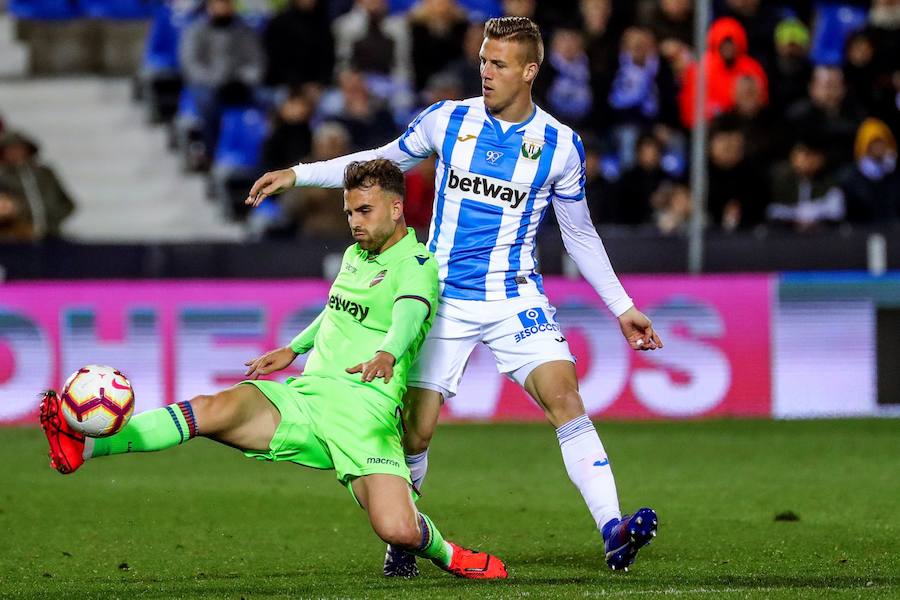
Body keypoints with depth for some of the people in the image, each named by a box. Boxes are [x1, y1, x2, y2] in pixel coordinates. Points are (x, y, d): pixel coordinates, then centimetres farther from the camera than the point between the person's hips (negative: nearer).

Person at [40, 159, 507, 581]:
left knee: (398, 530, -25)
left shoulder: (416, 267, -5)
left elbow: (409, 315, -27)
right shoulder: (356, 253, 20)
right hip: (304, 394, 6)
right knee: (216, 409, -24)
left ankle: (447, 555, 14)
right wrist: (293, 349, 43)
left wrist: (387, 354, -48)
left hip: (363, 413, -6)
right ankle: (83, 446, -39)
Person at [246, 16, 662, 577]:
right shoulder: (448, 120, 0)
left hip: (517, 299, -1)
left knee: (565, 396, -21)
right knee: (416, 427, -3)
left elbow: (580, 234, 10)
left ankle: (614, 532, -28)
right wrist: (297, 174, 11)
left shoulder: (561, 145, -2)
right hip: (445, 299, 1)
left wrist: (622, 307, 9)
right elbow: (383, 162, 16)